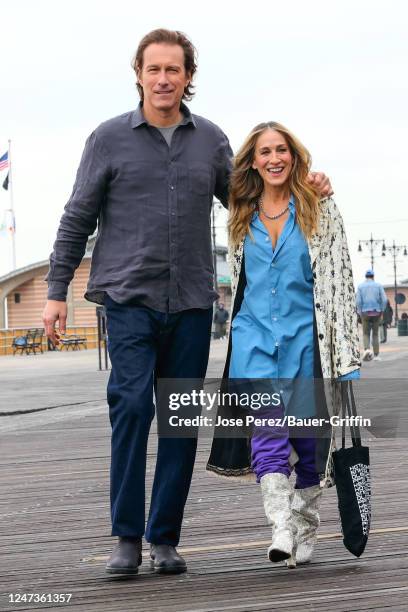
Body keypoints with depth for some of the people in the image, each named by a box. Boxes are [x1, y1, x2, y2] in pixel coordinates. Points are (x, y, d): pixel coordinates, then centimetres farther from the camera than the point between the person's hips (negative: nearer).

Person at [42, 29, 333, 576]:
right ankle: (127, 538, -6)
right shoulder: (110, 139, 4)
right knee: (132, 405, -14)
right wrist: (57, 291, 3)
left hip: (192, 303, 3)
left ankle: (165, 539, 10)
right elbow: (77, 220, 7)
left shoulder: (211, 140, 11)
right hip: (129, 298, -3)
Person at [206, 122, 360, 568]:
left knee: (307, 438, 4)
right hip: (254, 337, 2)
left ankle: (305, 531, 18)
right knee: (268, 432, -13)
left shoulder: (319, 209, 1)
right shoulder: (242, 217, 10)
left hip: (305, 336, -2)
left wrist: (346, 354, -9)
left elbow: (339, 279, -3)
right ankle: (281, 528, -19)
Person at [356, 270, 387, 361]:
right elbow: (384, 300, -6)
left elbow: (358, 301, -7)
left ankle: (367, 350, -18)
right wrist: (382, 312, 5)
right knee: (375, 334, 12)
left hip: (365, 313, -1)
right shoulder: (378, 285, 4)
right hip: (376, 313, 1)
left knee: (366, 334, 9)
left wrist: (360, 314, 2)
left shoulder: (360, 286, 3)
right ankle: (376, 355, 7)